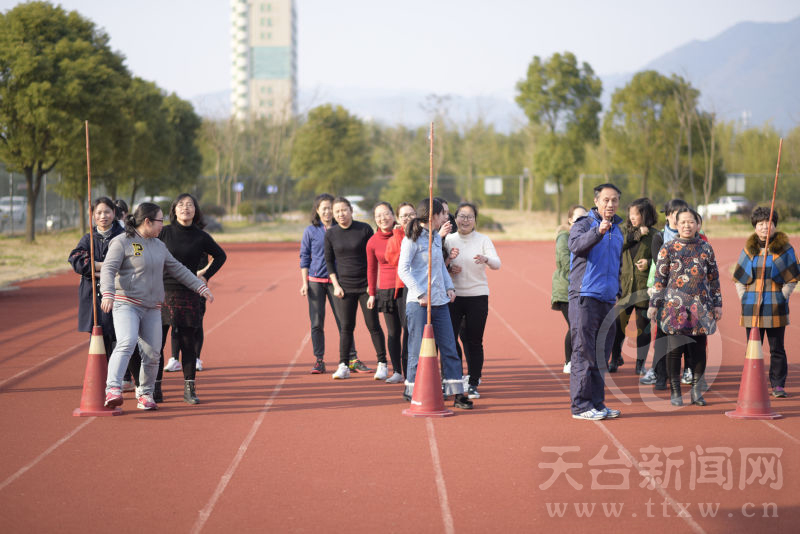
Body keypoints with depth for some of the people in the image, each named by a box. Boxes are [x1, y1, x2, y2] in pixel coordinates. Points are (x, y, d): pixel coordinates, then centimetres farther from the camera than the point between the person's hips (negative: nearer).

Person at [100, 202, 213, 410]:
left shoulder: (158, 245, 18)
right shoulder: (122, 242, -4)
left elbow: (177, 269, 26)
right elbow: (108, 269, -14)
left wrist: (201, 287, 23)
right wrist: (108, 294, -30)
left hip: (152, 308, 7)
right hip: (126, 304, -6)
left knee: (152, 354, 2)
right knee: (126, 344, -26)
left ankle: (145, 393, 18)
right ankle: (113, 389, -34)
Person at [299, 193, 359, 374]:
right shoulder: (310, 231, 4)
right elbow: (304, 257, 6)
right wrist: (304, 283, -1)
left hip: (336, 281, 0)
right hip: (315, 281, 0)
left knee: (343, 321, -2)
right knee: (316, 323, 0)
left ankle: (352, 359, 4)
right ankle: (319, 361, 8)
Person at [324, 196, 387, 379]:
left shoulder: (364, 229, -4)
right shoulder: (331, 234, 2)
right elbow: (329, 261, 9)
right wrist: (336, 285, 0)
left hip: (366, 285, -2)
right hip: (345, 287, 2)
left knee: (373, 325, 0)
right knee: (346, 326, 2)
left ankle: (382, 364, 8)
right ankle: (343, 366, 8)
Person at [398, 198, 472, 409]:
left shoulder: (437, 237, 14)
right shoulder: (412, 238, -9)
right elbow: (403, 270, -12)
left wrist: (449, 287, 10)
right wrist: (420, 294, -17)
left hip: (440, 302, 7)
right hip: (418, 304, -7)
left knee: (449, 348, 5)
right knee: (418, 349, -1)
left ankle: (457, 393, 8)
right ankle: (412, 390, 12)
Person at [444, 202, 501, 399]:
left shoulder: (483, 240, 3)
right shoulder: (448, 240, 6)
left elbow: (496, 264, -11)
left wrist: (486, 259, -33)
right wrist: (449, 260, -18)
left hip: (477, 296, -1)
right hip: (453, 295, 1)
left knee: (474, 341, 2)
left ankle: (473, 384, 10)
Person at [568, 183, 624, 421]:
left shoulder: (618, 230, 17)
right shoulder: (584, 224, -4)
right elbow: (575, 245, -26)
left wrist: (617, 291, 21)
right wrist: (598, 232, -41)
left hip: (608, 299, 7)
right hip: (584, 296, -7)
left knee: (602, 354, 10)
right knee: (584, 352, -7)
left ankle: (597, 403, 16)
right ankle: (581, 405, -5)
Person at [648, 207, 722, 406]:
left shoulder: (706, 249, 9)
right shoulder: (668, 249, 3)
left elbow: (714, 278, 14)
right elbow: (659, 278, 4)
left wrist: (717, 304, 11)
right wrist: (654, 304, 0)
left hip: (700, 306, 2)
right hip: (675, 306, -2)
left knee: (699, 349, 3)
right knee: (675, 349, 0)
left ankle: (697, 391, 14)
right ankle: (675, 392, 8)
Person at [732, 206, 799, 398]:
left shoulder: (785, 249, 1)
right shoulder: (748, 250, 9)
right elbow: (738, 279, 12)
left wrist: (781, 298, -4)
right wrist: (744, 300, 3)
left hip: (776, 309, -2)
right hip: (751, 308, 2)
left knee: (777, 349, 2)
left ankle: (778, 384, 9)